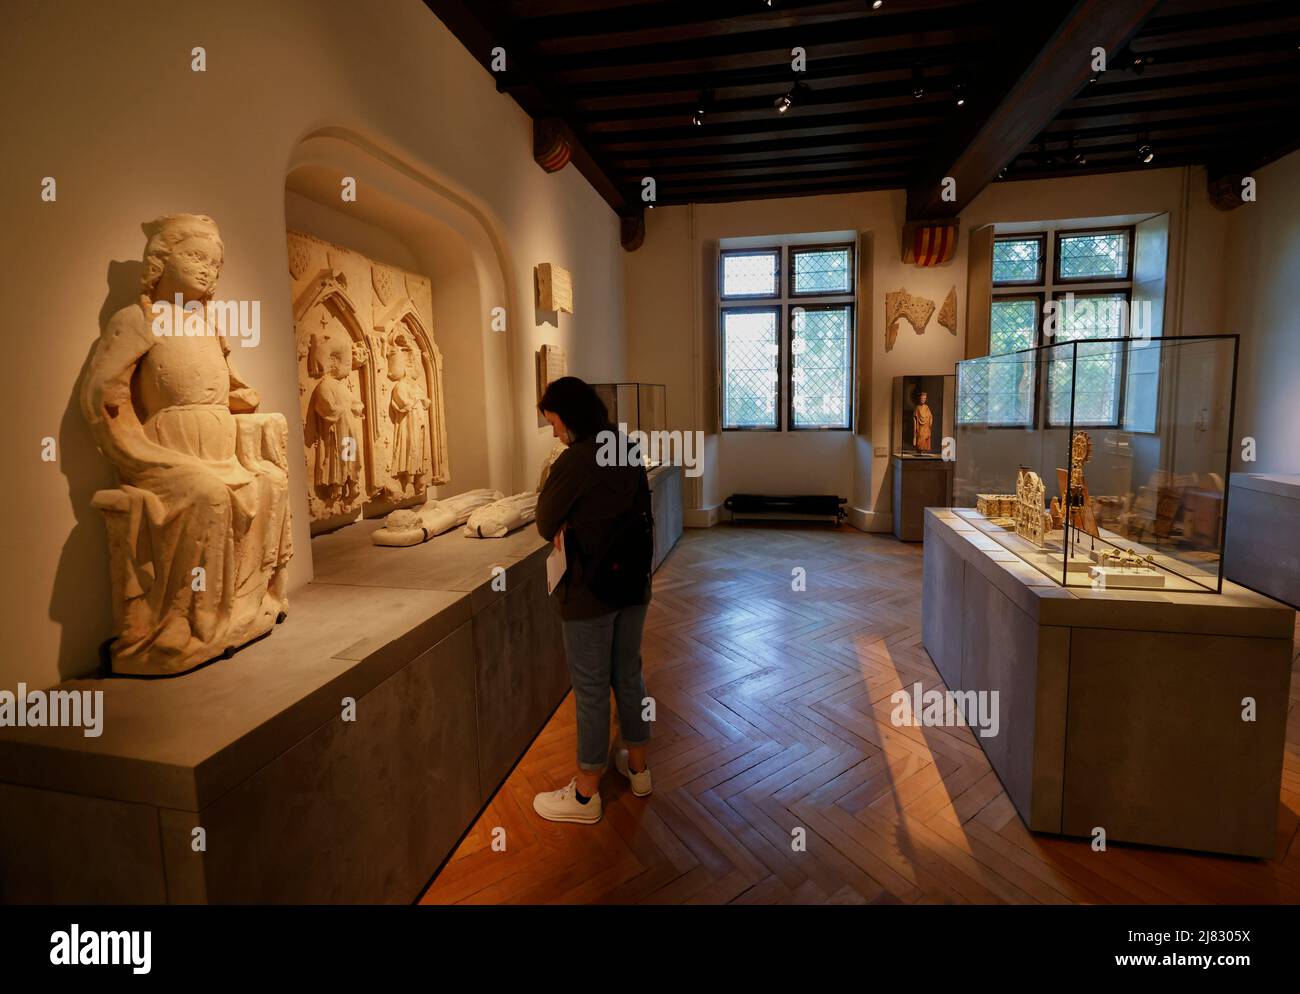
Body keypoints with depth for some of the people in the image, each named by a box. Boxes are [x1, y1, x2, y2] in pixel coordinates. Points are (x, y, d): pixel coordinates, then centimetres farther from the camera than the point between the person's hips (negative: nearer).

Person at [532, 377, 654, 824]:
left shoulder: (574, 461, -19)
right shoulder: (629, 452, 4)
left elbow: (546, 525, -9)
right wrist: (574, 527, 3)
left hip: (591, 589, -7)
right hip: (633, 581, 7)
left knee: (591, 688, 5)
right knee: (629, 674, 20)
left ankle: (585, 795, 20)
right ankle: (637, 766, 36)